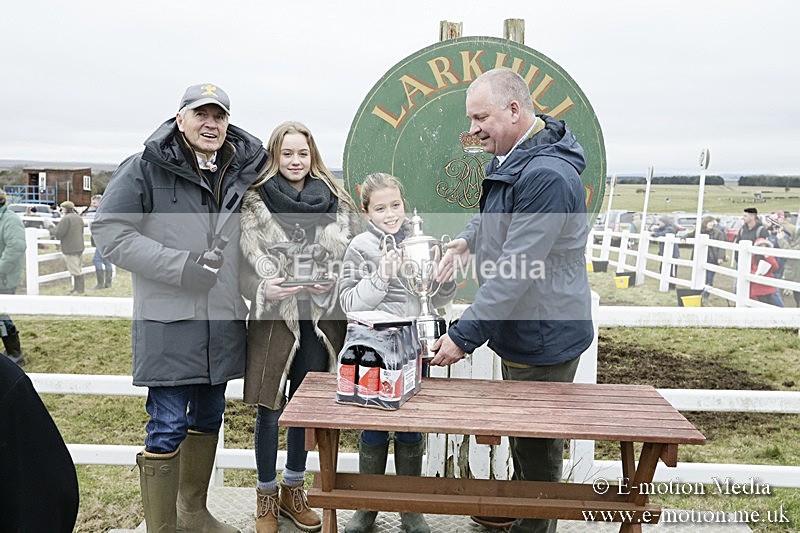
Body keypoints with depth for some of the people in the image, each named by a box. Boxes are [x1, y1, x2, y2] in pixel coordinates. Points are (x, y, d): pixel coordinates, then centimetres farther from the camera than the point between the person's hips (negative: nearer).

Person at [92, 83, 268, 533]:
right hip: (169, 322, -5)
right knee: (167, 427, -1)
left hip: (224, 321, 6)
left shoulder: (243, 172, 10)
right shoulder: (147, 168, -6)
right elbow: (109, 230, -10)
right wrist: (182, 265, -18)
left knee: (209, 419, 16)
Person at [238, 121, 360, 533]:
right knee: (269, 409, 6)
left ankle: (293, 490, 32)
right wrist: (264, 289, -21)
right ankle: (266, 495, 26)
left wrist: (330, 284, -11)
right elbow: (243, 267, -2)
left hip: (319, 318, 3)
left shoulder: (335, 203, 5)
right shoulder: (254, 203, -2)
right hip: (273, 317, -2)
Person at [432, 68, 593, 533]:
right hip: (522, 332, 10)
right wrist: (469, 238, 4)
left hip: (543, 338, -10)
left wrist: (465, 335, -27)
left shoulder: (546, 175, -28)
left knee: (538, 449, 8)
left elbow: (516, 270, -30)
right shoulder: (515, 159, 6)